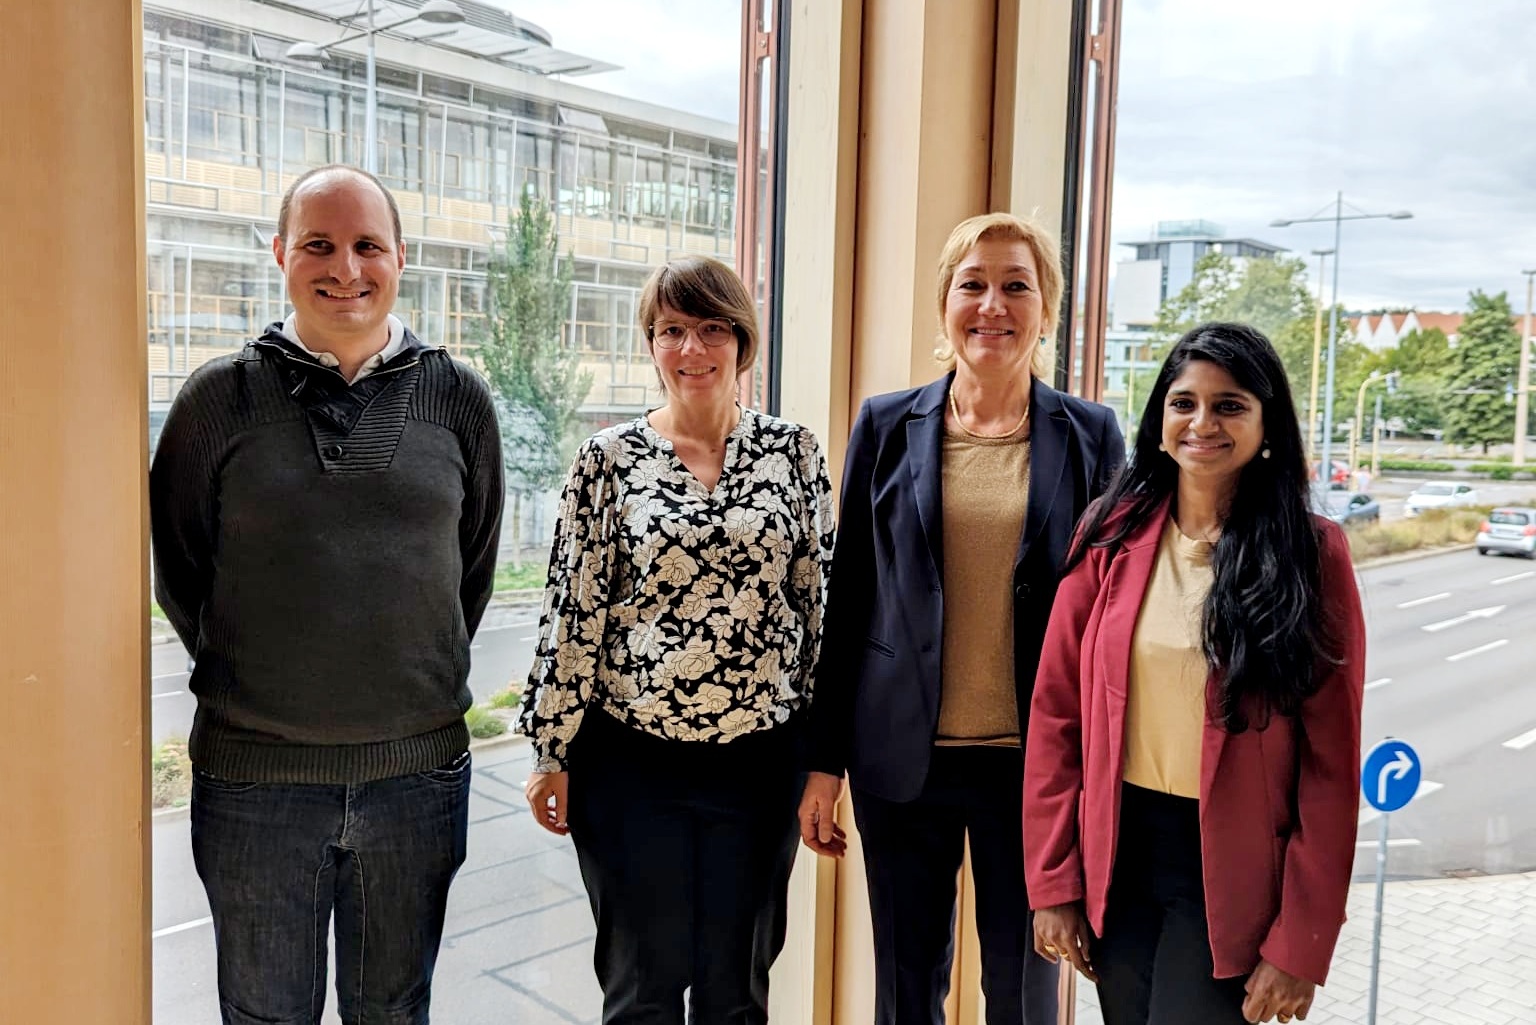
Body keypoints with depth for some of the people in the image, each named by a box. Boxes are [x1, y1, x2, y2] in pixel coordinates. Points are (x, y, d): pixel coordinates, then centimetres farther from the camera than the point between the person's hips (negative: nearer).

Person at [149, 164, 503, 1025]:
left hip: (419, 767, 1)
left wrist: (419, 679, 9)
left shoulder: (458, 398, 0)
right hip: (255, 772, -1)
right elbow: (179, 572, 5)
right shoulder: (223, 396, -3)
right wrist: (247, 683, 7)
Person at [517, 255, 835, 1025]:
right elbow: (574, 607, -2)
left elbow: (818, 597, 4)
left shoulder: (792, 449, 1)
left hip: (759, 755, 1)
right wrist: (551, 752, -1)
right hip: (631, 760, -1)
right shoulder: (610, 457, -3)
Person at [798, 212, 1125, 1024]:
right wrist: (823, 761, 3)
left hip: (1033, 764, -1)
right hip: (902, 759, 1)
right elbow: (847, 601, 3)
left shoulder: (1089, 435, 0)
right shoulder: (888, 426, 1)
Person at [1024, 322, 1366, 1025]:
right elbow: (1056, 712, 0)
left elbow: (1331, 763, -7)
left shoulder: (1314, 555, -7)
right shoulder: (1113, 533, -1)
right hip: (1116, 852, 3)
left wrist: (1299, 943, -9)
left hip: (1230, 868, -2)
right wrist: (1053, 882, -2)